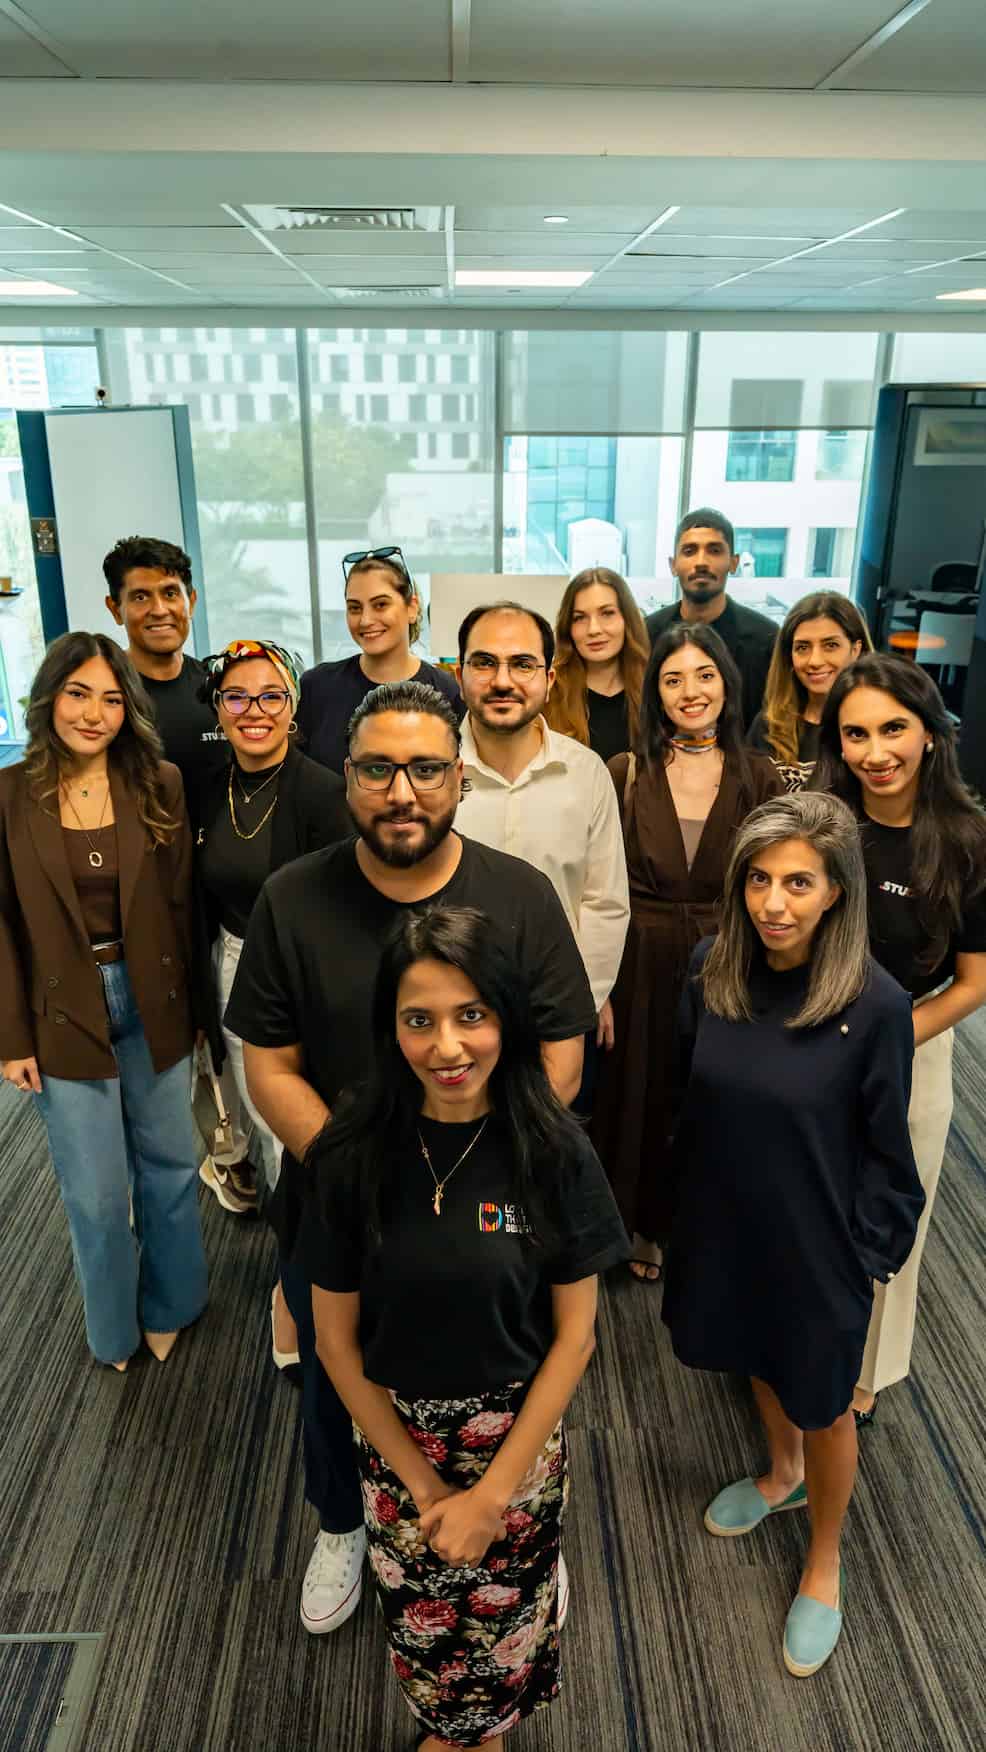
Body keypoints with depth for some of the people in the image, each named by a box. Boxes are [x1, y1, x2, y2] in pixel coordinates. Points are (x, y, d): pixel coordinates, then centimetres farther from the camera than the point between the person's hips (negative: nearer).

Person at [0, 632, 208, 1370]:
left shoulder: (160, 785, -4)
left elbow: (181, 903, 0)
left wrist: (191, 1006, 1)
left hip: (153, 1005, 2)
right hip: (65, 1017, -1)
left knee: (169, 1166, 16)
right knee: (96, 1194, 10)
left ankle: (170, 1308, 40)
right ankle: (114, 1330, 35)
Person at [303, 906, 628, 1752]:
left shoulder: (556, 1152, -20)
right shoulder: (352, 1157, -19)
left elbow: (575, 1334, -13)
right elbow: (337, 1337, -10)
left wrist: (491, 1494, -12)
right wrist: (423, 1483, -8)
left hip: (519, 1436, 0)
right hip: (396, 1436, 1)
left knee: (505, 1612, 19)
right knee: (422, 1618, 19)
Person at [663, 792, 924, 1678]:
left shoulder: (874, 1005, -25)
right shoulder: (713, 968, -13)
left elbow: (883, 1149, -13)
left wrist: (869, 1259, -7)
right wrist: (690, 1196, 6)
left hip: (819, 1242, -4)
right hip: (724, 1221, 4)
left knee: (823, 1402, 19)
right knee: (759, 1359, 29)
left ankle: (824, 1563, 46)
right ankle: (782, 1474, 60)